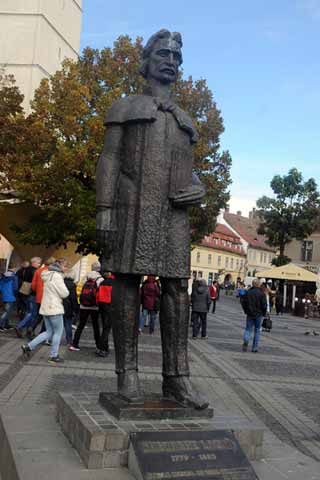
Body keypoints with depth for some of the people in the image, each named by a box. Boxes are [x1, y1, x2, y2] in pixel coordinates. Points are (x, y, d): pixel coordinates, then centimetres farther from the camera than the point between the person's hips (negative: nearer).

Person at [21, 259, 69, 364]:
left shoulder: (49, 275, 15)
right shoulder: (57, 276, -16)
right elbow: (64, 293, -16)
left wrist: (59, 297, 5)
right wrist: (65, 290, 5)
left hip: (46, 307, 9)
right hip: (54, 308, -9)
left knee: (49, 332, 15)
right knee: (58, 332, 3)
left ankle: (28, 346, 12)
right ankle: (53, 356, 10)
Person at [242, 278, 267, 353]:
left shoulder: (248, 292, -2)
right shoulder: (261, 293, -9)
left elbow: (244, 303, 3)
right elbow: (264, 305, -10)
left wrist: (246, 311, 14)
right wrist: (263, 313, 4)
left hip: (250, 314, 1)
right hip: (258, 315, -1)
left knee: (248, 329, 7)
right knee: (257, 330, 10)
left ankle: (246, 340, -22)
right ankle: (255, 348, 11)